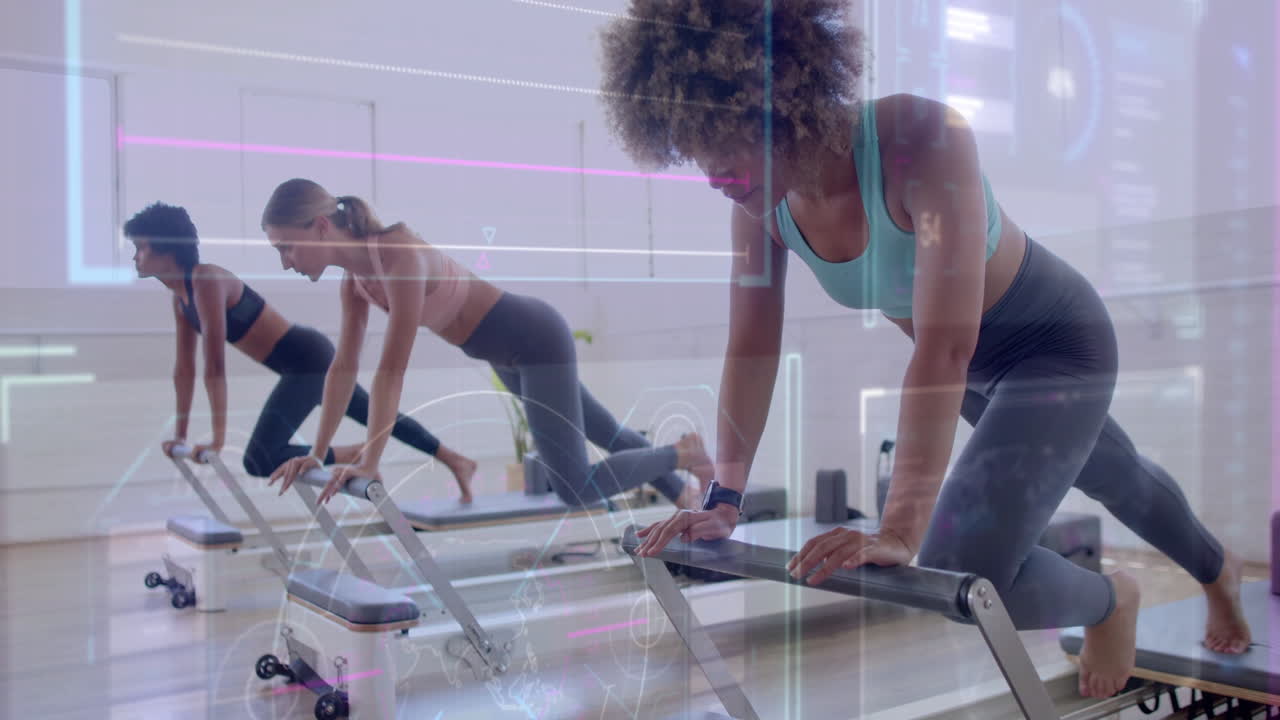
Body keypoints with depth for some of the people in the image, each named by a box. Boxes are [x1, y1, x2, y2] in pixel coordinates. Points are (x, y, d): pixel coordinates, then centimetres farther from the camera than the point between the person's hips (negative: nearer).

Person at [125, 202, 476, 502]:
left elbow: (215, 366, -24)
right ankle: (458, 461, 32)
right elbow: (184, 369, 14)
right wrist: (180, 435, 15)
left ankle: (360, 456, -6)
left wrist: (218, 438, -24)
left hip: (308, 357, -10)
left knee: (259, 460, -16)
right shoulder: (180, 295, 8)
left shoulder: (206, 281, -20)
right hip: (307, 359, 10)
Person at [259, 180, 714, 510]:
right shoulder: (353, 277, -4)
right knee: (605, 435, 24)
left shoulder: (400, 256, -30)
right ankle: (681, 493, 45)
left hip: (536, 338, -9)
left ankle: (680, 454, 12)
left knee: (576, 489, -11)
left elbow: (391, 371, -33)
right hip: (506, 352, 9)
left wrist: (368, 464, -33)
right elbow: (343, 368, 2)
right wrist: (317, 453, 1)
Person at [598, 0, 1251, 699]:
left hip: (1055, 341, -6)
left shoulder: (923, 142, -38)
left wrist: (900, 530, -48)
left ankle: (1110, 599, 15)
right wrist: (723, 501, -18)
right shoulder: (761, 202, -18)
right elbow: (752, 349, -13)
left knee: (960, 571, -19)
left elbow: (944, 347, -44)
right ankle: (1216, 568, 63)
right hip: (977, 365, 6)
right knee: (1113, 478, 30)